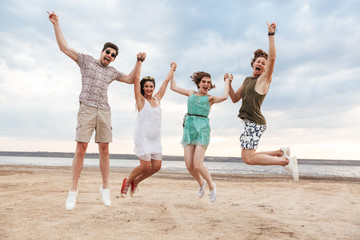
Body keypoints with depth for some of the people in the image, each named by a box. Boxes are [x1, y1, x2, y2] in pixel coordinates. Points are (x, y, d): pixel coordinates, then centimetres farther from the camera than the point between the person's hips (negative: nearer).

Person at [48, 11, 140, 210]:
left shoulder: (112, 72, 23)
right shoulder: (86, 60, 14)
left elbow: (130, 80, 24)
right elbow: (64, 48, 10)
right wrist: (56, 24, 7)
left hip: (104, 111, 4)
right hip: (87, 109, -3)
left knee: (104, 150, 0)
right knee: (81, 149, -9)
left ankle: (105, 188, 8)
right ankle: (73, 191, -2)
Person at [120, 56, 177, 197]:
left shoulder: (157, 98, 10)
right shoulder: (141, 100, -2)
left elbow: (167, 80, 20)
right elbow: (136, 79, -11)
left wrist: (173, 68, 30)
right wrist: (140, 61, -12)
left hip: (156, 138, 6)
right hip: (143, 137, -6)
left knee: (156, 166, 3)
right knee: (145, 166, -7)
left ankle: (135, 182, 26)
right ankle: (127, 182, 21)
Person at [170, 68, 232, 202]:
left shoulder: (210, 98, 7)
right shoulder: (191, 93, 17)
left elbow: (224, 97, -13)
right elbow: (173, 87, 22)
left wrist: (227, 81, 1)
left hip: (202, 130, -3)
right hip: (188, 129, 4)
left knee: (197, 165, -13)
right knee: (189, 166, -1)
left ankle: (211, 185, 15)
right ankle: (201, 183, 29)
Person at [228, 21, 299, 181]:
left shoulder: (264, 79, -2)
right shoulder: (247, 80, 19)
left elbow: (272, 57, -18)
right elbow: (235, 99, 20)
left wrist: (271, 34, -17)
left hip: (255, 122, -8)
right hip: (249, 123, 8)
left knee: (248, 158, -15)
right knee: (246, 157, 12)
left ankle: (286, 161, -5)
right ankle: (281, 152, 20)